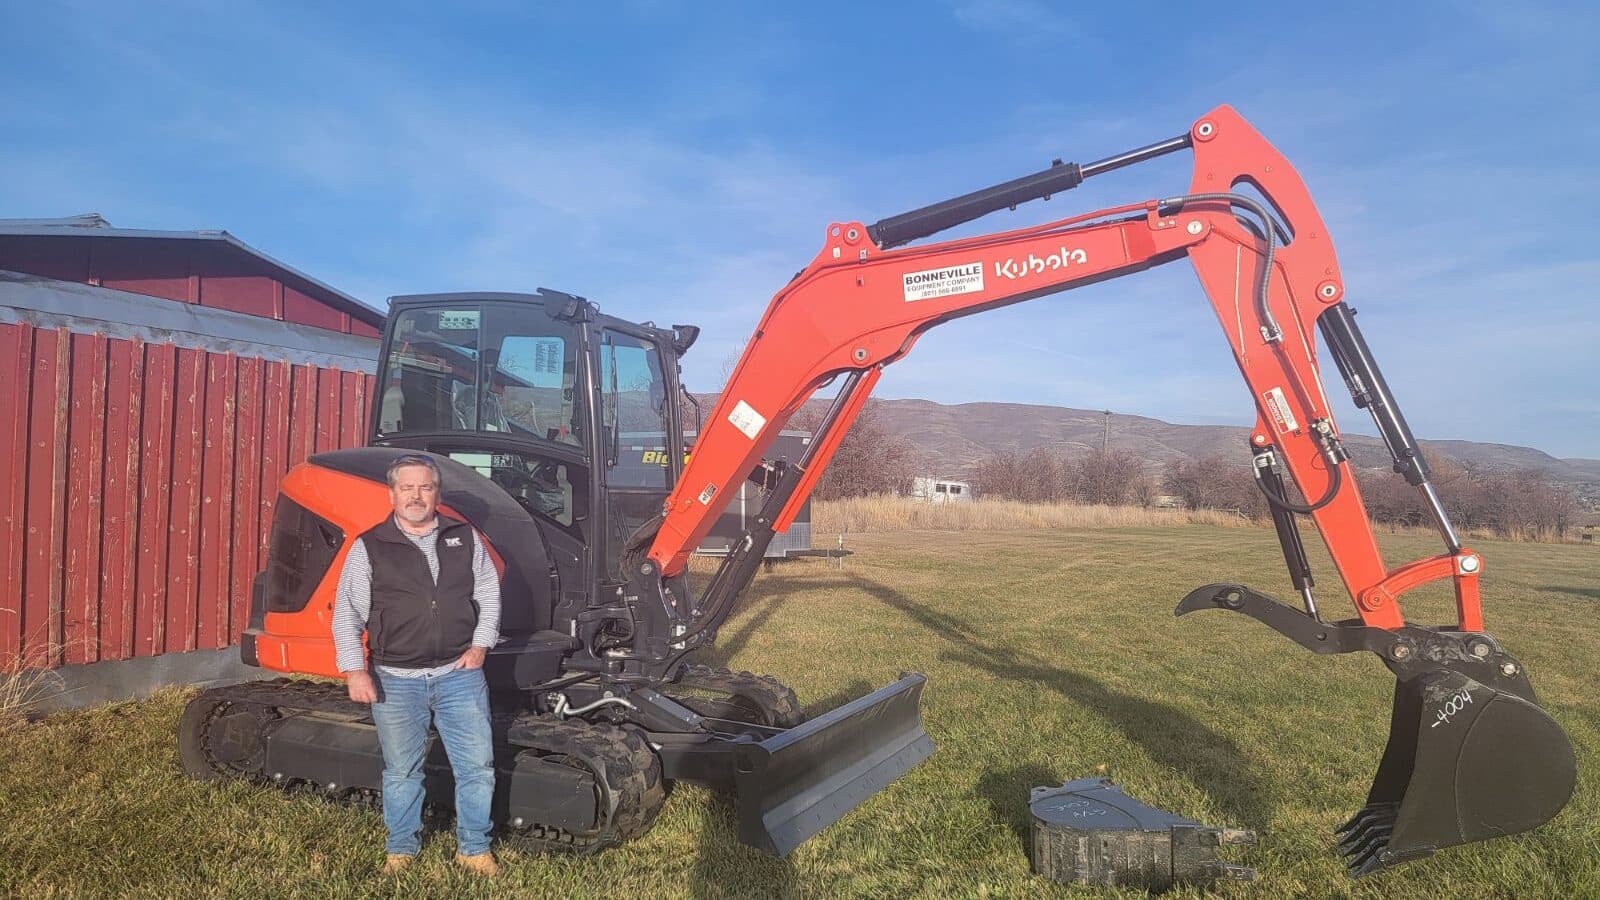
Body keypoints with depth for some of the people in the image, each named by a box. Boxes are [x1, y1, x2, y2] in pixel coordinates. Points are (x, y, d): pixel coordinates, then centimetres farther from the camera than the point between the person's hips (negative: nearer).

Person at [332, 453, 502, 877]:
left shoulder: (465, 538, 4)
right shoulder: (368, 547, -2)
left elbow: (488, 593, 11)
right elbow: (347, 614, -2)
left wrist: (480, 643, 0)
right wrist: (354, 671, -10)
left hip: (459, 673, 1)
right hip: (396, 680, -1)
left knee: (477, 765, 4)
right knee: (401, 771, 13)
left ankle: (474, 848, 21)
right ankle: (401, 848, 33)